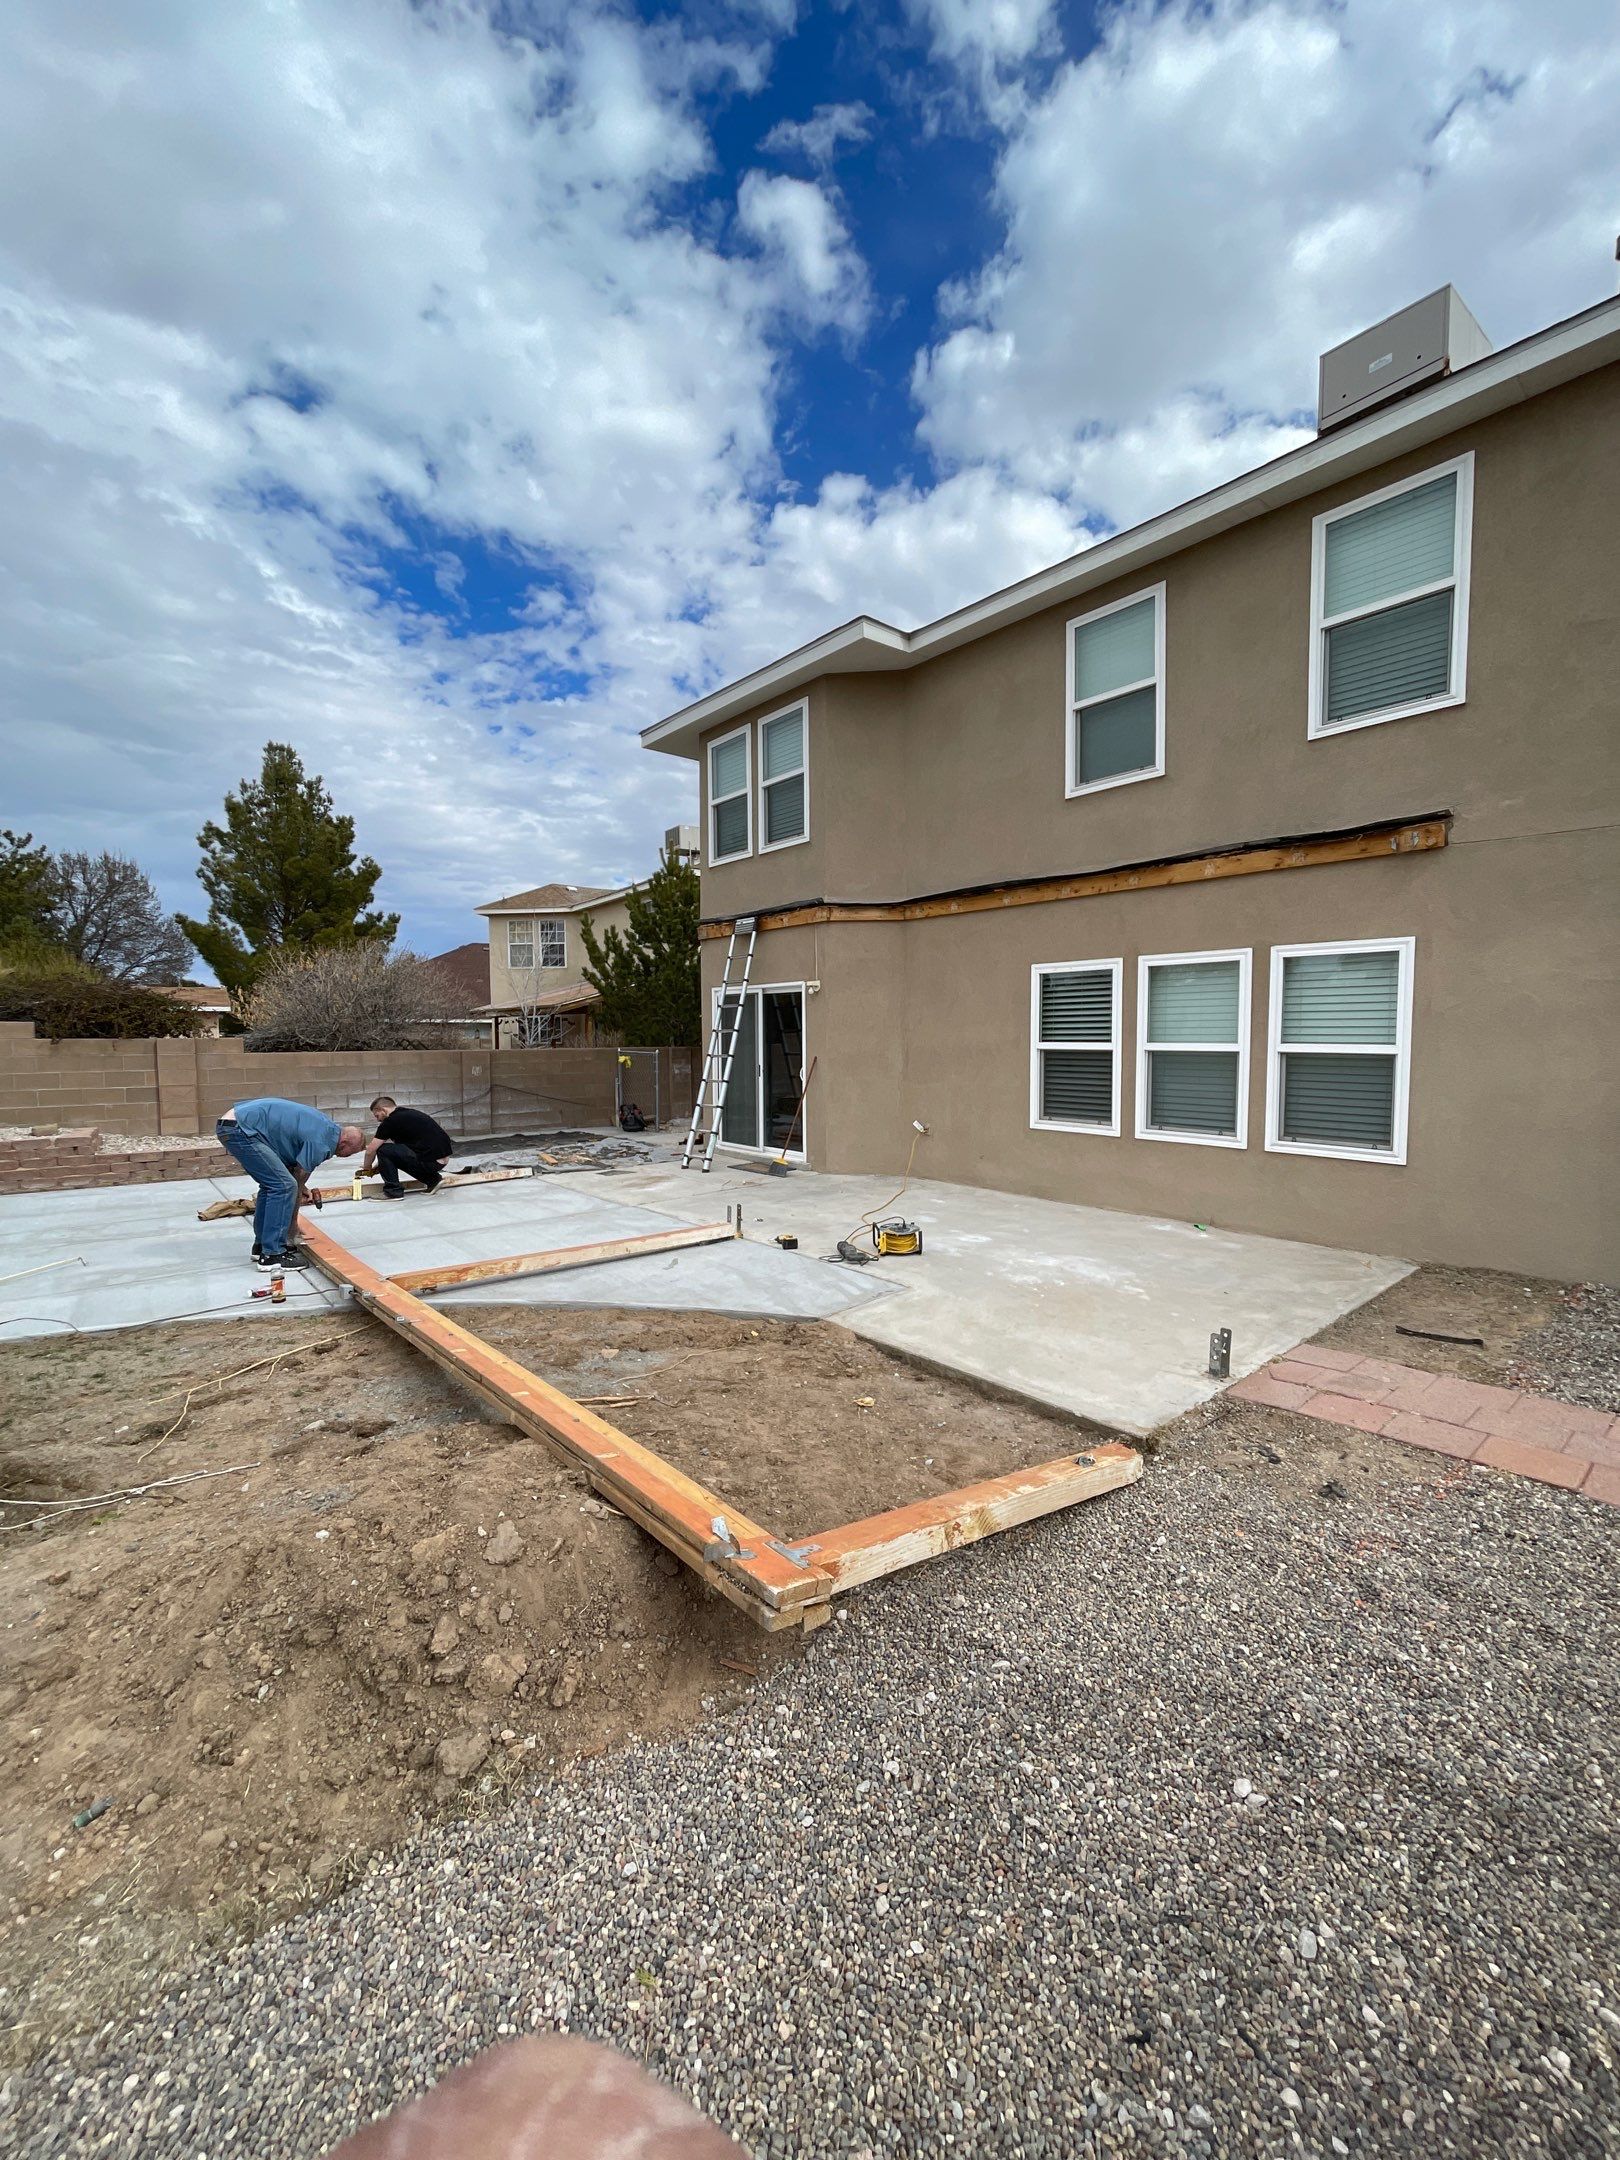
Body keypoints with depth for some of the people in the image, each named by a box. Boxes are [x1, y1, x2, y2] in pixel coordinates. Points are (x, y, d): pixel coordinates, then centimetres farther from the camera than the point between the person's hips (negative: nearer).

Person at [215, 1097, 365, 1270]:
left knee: (272, 1185, 17)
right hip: (241, 1130, -11)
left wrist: (301, 1186, 19)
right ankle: (272, 1254, -7)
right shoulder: (320, 1143, -12)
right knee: (283, 1186, -11)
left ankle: (262, 1246, 23)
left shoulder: (324, 1125, 15)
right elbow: (299, 1180, -5)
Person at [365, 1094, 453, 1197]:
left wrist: (367, 1168, 19)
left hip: (431, 1161, -9)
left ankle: (393, 1191, 1)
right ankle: (433, 1179, 18)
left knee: (383, 1150, -2)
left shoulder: (390, 1121, -5)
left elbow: (370, 1151, 0)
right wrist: (376, 1167, 35)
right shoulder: (407, 1114, 21)